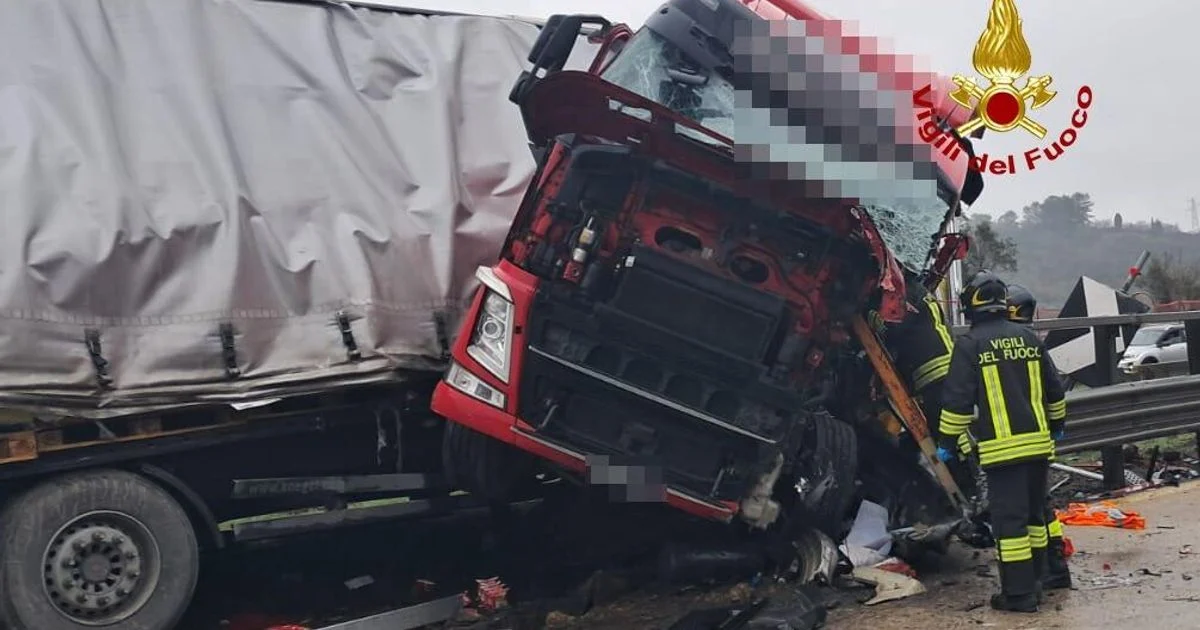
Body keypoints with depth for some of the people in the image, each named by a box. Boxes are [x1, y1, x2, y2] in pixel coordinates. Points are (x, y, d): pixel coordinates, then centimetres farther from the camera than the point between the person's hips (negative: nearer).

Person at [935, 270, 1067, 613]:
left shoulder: (970, 343, -7)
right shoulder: (1028, 337, 10)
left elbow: (957, 399, -10)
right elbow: (1054, 390, 17)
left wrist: (947, 442, -1)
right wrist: (1057, 425, 32)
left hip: (1001, 448, -6)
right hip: (1038, 442, 6)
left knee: (1009, 519, -3)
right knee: (1034, 513, 18)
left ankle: (1019, 592, -2)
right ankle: (1035, 579, 27)